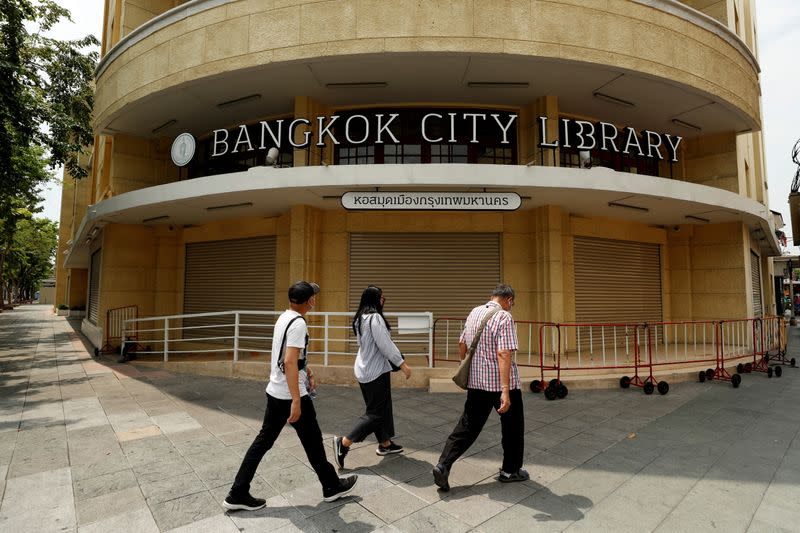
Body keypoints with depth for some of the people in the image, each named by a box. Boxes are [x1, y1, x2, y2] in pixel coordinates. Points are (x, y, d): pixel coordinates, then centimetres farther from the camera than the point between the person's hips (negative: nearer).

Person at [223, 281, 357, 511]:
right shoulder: (298, 324, -20)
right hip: (291, 395, -9)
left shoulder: (283, 318, 10)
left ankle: (238, 494, 22)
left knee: (264, 440, 15)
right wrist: (296, 400, -26)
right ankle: (332, 486, 25)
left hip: (274, 391, 9)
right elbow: (289, 362, -27)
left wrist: (308, 371, 29)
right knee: (313, 441, 7)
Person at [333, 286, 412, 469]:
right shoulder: (375, 317, -19)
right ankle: (344, 442, -2)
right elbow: (385, 345, -21)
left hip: (363, 370, 10)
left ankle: (385, 444, 31)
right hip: (376, 371, -9)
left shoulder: (360, 319, 9)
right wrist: (403, 364, -13)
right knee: (375, 412, 0)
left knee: (381, 407, 20)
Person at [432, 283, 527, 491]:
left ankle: (443, 465, 4)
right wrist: (505, 391, -26)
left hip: (476, 382, 6)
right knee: (512, 427, 16)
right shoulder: (504, 317, -15)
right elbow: (503, 354, -24)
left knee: (468, 426, 12)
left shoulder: (474, 312, 7)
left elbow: (462, 344, 16)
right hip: (500, 383, -6)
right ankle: (510, 470, 30)